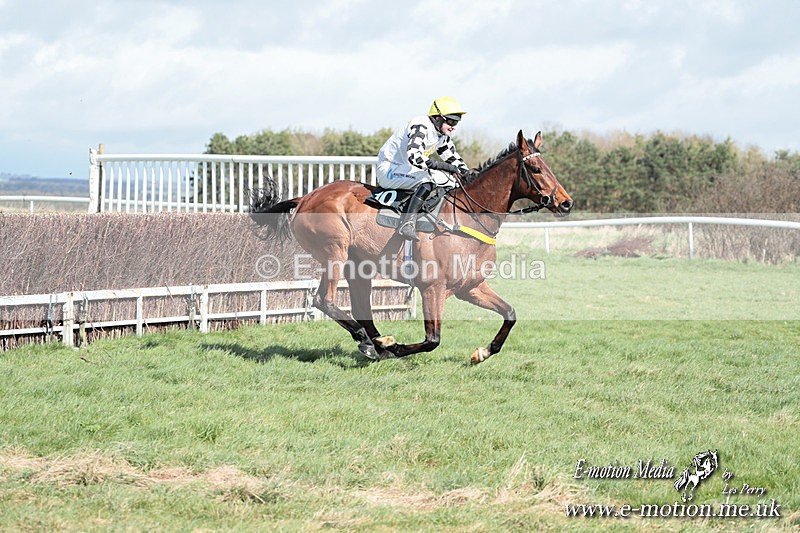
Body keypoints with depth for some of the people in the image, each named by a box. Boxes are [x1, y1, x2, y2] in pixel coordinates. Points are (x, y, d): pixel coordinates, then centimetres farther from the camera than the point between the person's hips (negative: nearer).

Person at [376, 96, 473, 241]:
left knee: (452, 182, 3)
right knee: (428, 180, -33)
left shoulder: (443, 135, 6)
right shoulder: (421, 127, -23)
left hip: (408, 169, 10)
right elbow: (414, 156, -38)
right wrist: (445, 167, -36)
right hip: (389, 168, -10)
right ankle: (407, 223, -42)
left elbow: (453, 159, 19)